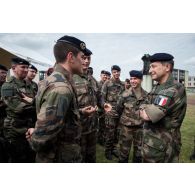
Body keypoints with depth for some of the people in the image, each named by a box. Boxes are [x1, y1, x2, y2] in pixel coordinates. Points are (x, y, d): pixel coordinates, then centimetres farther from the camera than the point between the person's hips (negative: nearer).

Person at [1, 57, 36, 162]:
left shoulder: (28, 85, 10)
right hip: (16, 131, -6)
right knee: (18, 160, 10)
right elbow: (17, 107, -22)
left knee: (31, 158, 19)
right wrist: (33, 103, -11)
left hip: (30, 128, 6)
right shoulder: (8, 86, -11)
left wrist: (31, 101, -12)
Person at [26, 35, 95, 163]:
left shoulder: (54, 80, 3)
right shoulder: (61, 88, -29)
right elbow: (40, 141, -33)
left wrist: (80, 112, 7)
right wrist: (34, 135, -13)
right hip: (62, 158, -9)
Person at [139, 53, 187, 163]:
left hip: (160, 148, -8)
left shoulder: (174, 89, -24)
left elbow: (147, 115, -30)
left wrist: (143, 110, -10)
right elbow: (147, 110, 13)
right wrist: (146, 110, -8)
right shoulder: (158, 87, 7)